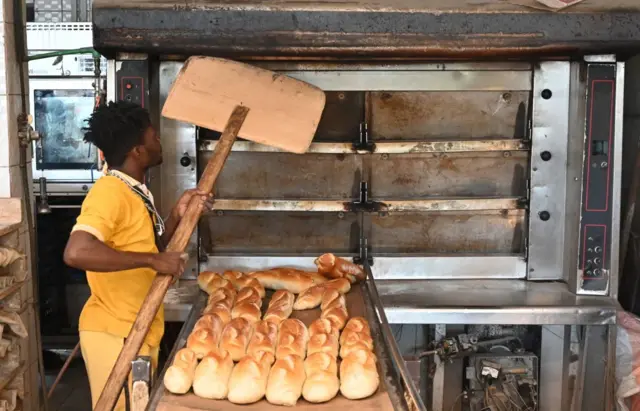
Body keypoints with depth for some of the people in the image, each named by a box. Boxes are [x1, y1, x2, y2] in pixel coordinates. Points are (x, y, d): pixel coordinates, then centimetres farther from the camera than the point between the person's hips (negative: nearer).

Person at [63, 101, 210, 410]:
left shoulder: (135, 191, 9)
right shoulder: (109, 192, -21)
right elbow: (76, 253, -35)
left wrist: (178, 215, 0)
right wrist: (153, 260, -30)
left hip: (138, 330, 9)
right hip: (115, 334, -9)